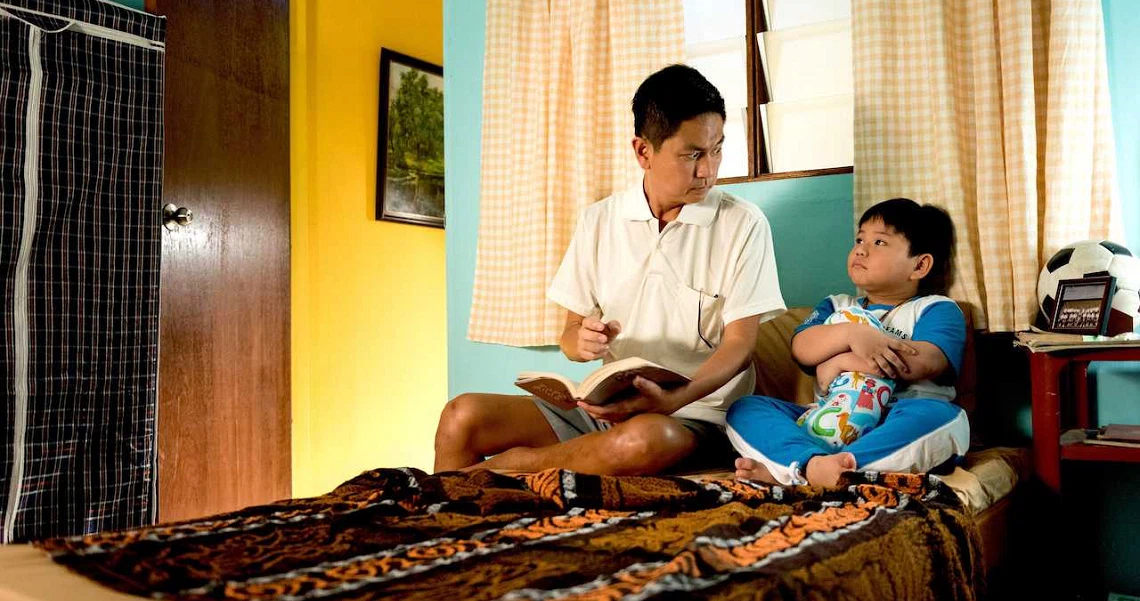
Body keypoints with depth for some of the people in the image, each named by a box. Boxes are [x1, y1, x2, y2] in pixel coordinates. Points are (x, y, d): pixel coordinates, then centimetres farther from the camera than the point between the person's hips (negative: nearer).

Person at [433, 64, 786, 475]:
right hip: (607, 407, 3)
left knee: (644, 438, -38)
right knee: (462, 417, -18)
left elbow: (739, 344, -7)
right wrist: (582, 341, -16)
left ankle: (508, 465, -15)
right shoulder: (598, 221, 6)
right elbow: (571, 335, 9)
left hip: (696, 414, -2)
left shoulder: (743, 225, -3)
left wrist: (673, 400, -24)